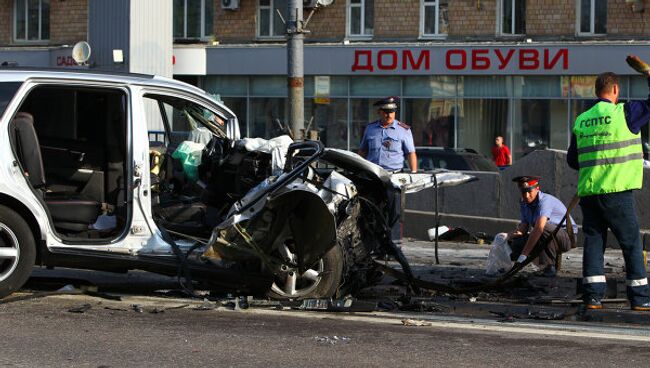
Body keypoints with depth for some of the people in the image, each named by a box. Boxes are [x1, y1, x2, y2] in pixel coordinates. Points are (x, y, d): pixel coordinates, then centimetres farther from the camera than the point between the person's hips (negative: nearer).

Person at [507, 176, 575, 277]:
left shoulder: (545, 200, -25)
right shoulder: (524, 203, 2)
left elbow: (539, 228, -37)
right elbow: (523, 227, 1)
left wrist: (524, 254, -43)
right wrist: (516, 233, -26)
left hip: (566, 237, -7)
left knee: (545, 227, -38)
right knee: (515, 244, -12)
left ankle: (549, 267, -29)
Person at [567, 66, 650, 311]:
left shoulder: (581, 121, 10)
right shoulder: (623, 113, -6)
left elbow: (572, 159, 15)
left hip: (588, 192, 5)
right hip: (617, 191, -5)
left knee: (593, 243, 8)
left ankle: (592, 296, 4)